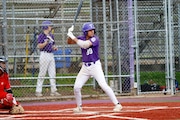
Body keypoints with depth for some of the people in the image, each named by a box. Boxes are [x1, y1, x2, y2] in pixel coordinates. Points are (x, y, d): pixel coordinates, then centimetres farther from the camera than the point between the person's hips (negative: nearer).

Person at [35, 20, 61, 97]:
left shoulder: (51, 36, 15)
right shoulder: (41, 36, -8)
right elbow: (39, 46, -17)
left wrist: (55, 48, 2)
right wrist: (45, 43, -31)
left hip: (51, 55, 8)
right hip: (44, 55, -8)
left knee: (52, 74, 7)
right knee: (42, 74, -6)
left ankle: (53, 91, 11)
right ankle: (38, 91, -2)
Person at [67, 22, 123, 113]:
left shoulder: (95, 39, -14)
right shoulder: (82, 38, 3)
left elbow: (84, 45, -28)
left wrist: (73, 37, -23)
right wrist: (70, 33, -12)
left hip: (95, 65, -5)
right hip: (85, 67, 5)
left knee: (103, 85, -16)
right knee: (76, 87, 1)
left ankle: (117, 104, -11)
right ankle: (79, 106, 22)